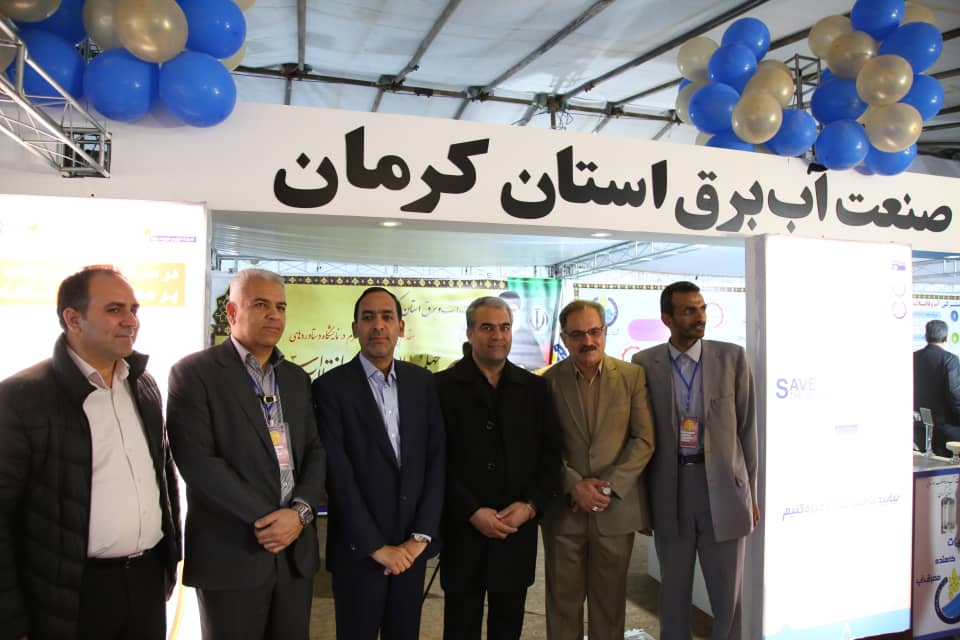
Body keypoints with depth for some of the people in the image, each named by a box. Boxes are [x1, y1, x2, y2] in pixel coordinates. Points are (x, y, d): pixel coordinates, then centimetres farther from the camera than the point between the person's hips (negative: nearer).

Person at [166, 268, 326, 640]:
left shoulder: (296, 377, 11)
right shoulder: (194, 372, -6)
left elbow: (315, 451, 7)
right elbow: (197, 460, -15)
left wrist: (300, 511, -10)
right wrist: (264, 518, -16)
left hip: (296, 550, 5)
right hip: (231, 552, -5)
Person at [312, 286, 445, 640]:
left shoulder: (422, 381, 3)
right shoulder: (330, 387, -9)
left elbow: (436, 460, 2)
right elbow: (338, 475, -12)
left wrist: (422, 534, -5)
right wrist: (376, 546, -12)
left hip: (412, 546, 4)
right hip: (359, 548, -3)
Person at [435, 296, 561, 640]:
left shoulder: (534, 387, 5)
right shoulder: (443, 386, -4)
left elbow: (551, 453, 4)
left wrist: (530, 505, -8)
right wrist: (472, 512, -13)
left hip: (518, 531, 3)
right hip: (463, 531, -2)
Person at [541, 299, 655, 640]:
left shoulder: (633, 376, 0)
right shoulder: (547, 381, 0)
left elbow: (644, 441, -2)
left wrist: (608, 486, -11)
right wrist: (575, 486, -13)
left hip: (616, 508, 0)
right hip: (562, 510, 0)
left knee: (609, 601, 12)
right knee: (563, 600, 9)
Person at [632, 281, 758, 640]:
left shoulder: (732, 357, -2)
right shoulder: (644, 364, -1)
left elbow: (747, 427, 3)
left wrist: (750, 492, 4)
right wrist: (642, 495, 4)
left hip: (722, 487, 0)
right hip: (669, 490, 1)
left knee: (727, 594, 9)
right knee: (673, 592, 14)